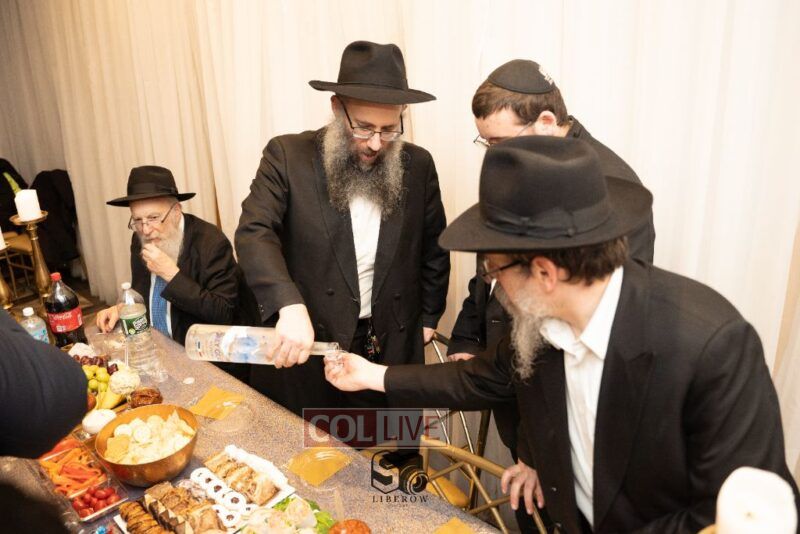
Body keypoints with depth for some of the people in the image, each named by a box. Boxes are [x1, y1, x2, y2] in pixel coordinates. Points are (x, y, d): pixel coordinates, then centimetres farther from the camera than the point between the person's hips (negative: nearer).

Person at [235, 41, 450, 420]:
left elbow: (434, 250, 11)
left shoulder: (418, 165, 1)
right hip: (304, 348, -2)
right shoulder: (288, 155, -8)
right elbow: (254, 234, -19)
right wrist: (290, 306, -34)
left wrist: (426, 319, 8)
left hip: (392, 350, 3)